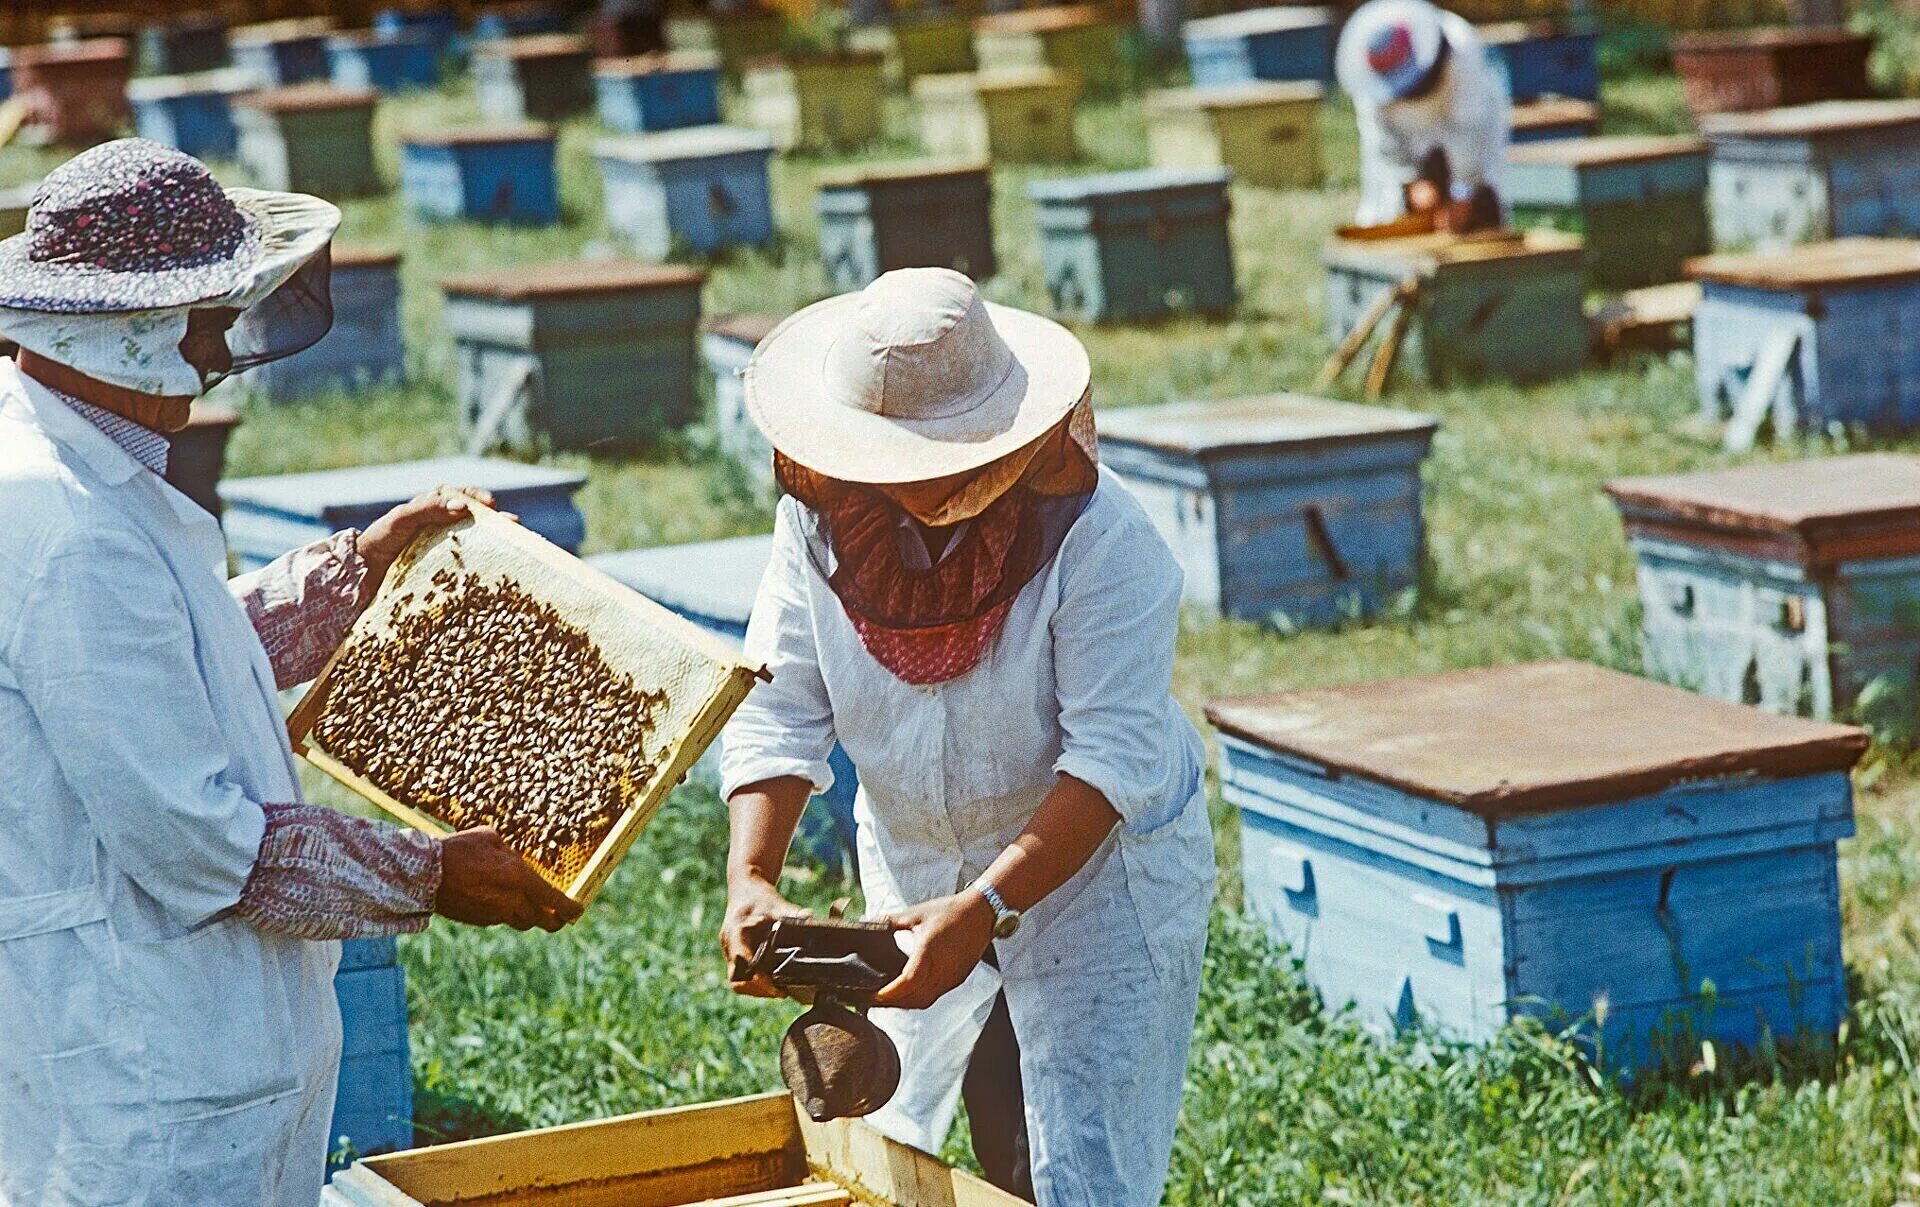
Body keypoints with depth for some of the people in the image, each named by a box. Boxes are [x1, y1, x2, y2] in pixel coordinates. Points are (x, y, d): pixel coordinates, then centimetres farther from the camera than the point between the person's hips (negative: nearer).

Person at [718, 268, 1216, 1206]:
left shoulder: (1097, 538, -25)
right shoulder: (822, 520, -12)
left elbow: (1115, 754, -28)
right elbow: (778, 714, -11)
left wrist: (986, 910, -37)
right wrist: (751, 879, -27)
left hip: (1099, 873, -4)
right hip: (915, 877, 5)